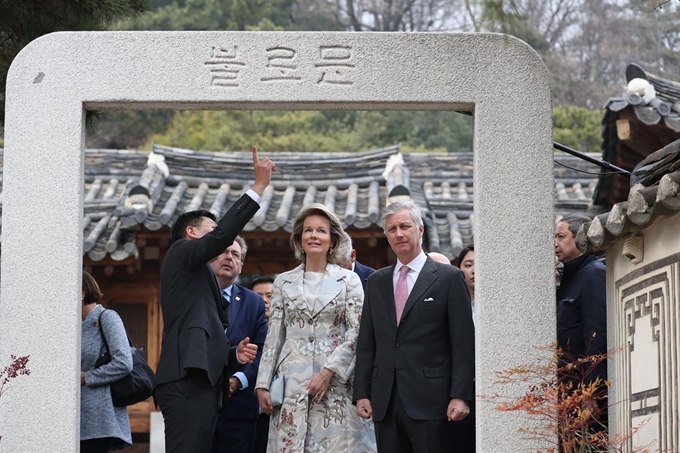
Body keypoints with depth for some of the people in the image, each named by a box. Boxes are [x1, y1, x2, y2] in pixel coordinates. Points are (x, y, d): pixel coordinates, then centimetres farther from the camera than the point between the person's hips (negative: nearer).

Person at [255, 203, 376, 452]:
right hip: (292, 382, 2)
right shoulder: (284, 281, 11)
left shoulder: (349, 280, 5)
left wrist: (328, 371, -13)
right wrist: (263, 385, 2)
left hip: (335, 383, -2)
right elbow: (273, 337, 10)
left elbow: (356, 332, -2)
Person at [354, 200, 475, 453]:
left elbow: (463, 343, -3)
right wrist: (362, 393, 6)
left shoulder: (449, 278, 1)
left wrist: (460, 396, -11)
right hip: (385, 401, 4)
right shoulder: (376, 281, 15)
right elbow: (366, 343, 14)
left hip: (429, 400, -4)